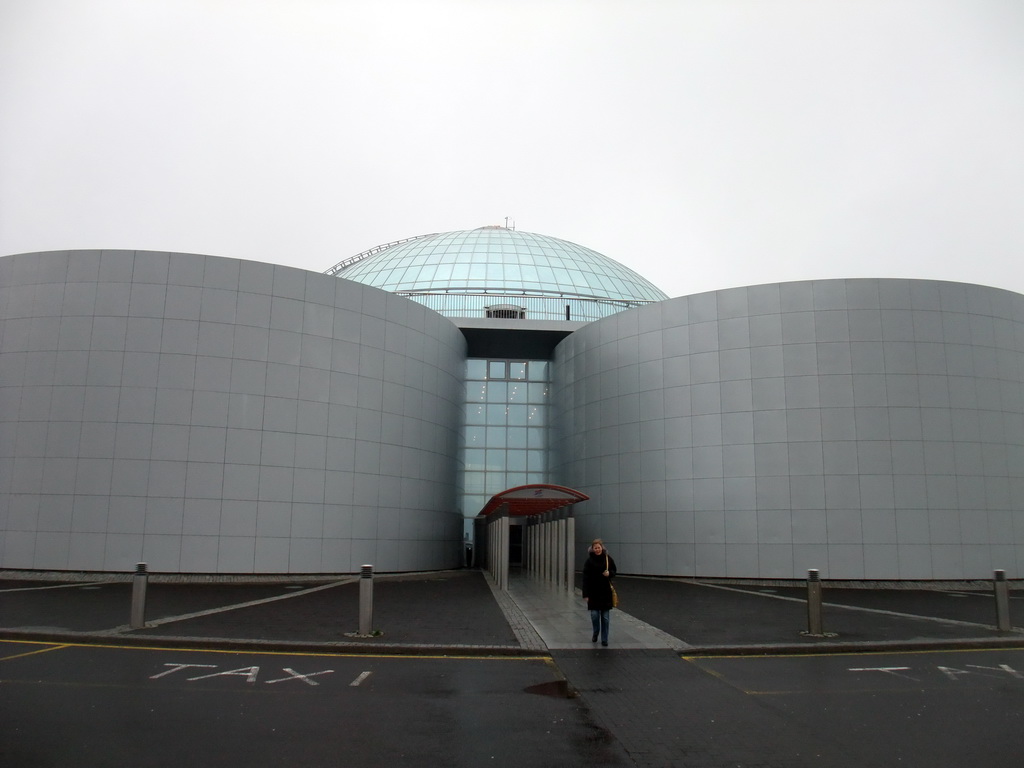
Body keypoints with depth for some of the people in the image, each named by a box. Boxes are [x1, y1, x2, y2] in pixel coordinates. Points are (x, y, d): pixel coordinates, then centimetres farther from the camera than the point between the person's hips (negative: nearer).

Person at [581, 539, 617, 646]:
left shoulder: (608, 558, -2)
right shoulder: (589, 560, -5)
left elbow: (614, 571, 11)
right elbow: (585, 578, -6)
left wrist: (609, 573, -14)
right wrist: (586, 594, -10)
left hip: (606, 591, 1)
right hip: (593, 592, -1)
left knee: (605, 616, 3)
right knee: (594, 614, -2)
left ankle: (604, 639, 15)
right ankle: (595, 633, 26)